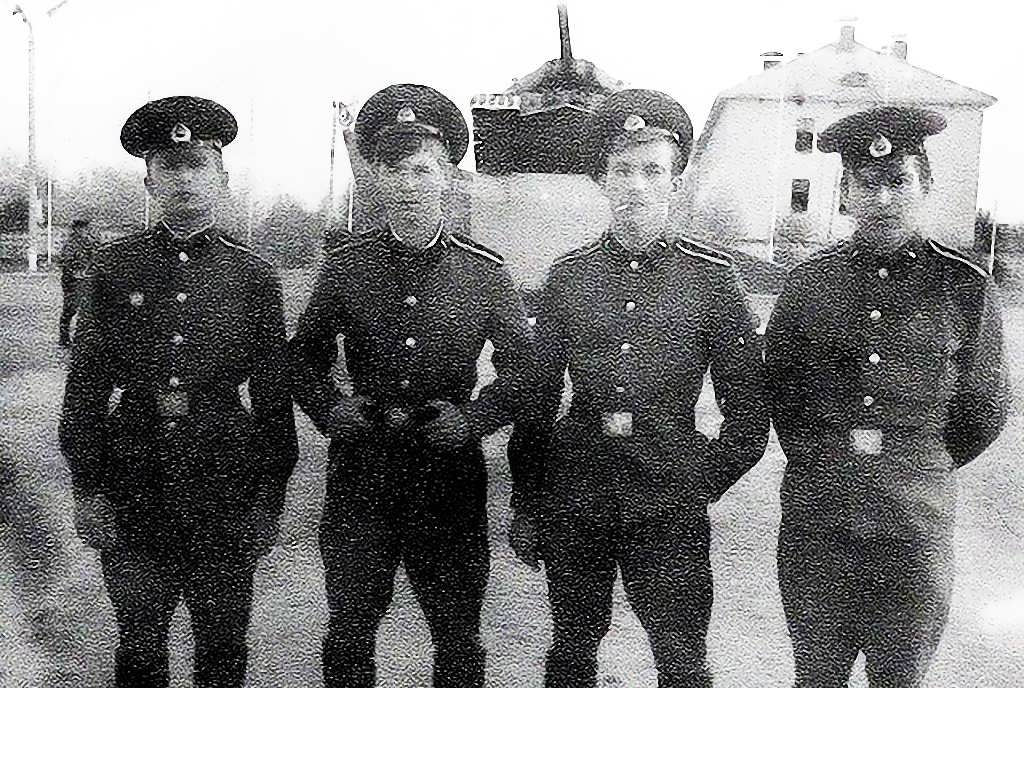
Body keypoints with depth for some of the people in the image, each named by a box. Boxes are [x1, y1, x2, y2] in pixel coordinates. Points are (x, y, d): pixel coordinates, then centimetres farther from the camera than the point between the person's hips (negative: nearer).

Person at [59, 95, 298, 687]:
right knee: (138, 648, 14)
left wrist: (269, 500, 0)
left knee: (223, 648, 12)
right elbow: (86, 384, 3)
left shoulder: (254, 276, 0)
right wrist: (89, 488, 0)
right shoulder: (113, 269, 2)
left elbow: (274, 397, 2)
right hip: (132, 494, 1)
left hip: (225, 494, 0)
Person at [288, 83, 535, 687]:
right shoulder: (345, 264, 1)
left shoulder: (485, 273, -2)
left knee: (458, 639, 10)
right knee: (349, 632, 13)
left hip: (451, 477, -1)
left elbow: (524, 367, 5)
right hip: (360, 473, 1)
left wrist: (474, 418, -11)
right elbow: (306, 354, 11)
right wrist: (329, 409, -7)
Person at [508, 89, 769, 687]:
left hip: (670, 512, -2)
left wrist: (703, 484, 3)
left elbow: (749, 412, 4)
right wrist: (525, 507, 7)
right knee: (572, 651, 15)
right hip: (574, 505, 2)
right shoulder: (568, 276, 3)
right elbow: (536, 402, 7)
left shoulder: (711, 277, -2)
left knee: (683, 660, 6)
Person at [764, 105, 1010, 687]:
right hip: (814, 528, 1)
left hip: (915, 535, -1)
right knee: (817, 678, 16)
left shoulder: (966, 288, -3)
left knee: (900, 681, 14)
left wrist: (923, 469, 11)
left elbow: (983, 412, 8)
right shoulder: (809, 284, 0)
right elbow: (779, 394, 13)